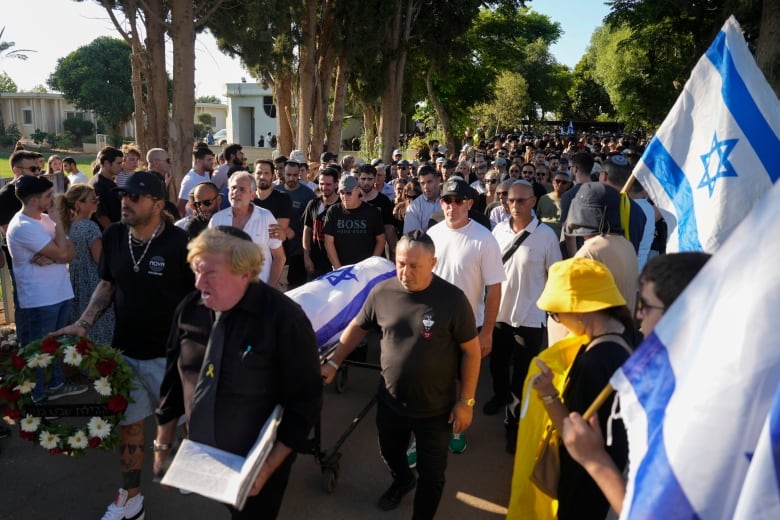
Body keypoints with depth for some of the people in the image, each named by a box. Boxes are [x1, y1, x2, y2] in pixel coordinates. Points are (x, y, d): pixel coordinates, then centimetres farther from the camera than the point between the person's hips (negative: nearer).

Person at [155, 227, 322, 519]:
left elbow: (305, 399, -17)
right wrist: (163, 444, 10)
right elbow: (174, 380, 5)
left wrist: (270, 465, -17)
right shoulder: (190, 309, -7)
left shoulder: (284, 318, -23)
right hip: (200, 456, 4)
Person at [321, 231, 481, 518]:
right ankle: (402, 481, 63)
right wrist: (334, 362, 3)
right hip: (390, 401, 4)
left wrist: (466, 400, -11)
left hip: (436, 408, -3)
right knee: (390, 454, 29)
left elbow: (471, 351, -12)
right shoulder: (382, 292, -11)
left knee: (431, 474, 16)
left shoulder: (452, 299, -20)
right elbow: (357, 327, 6)